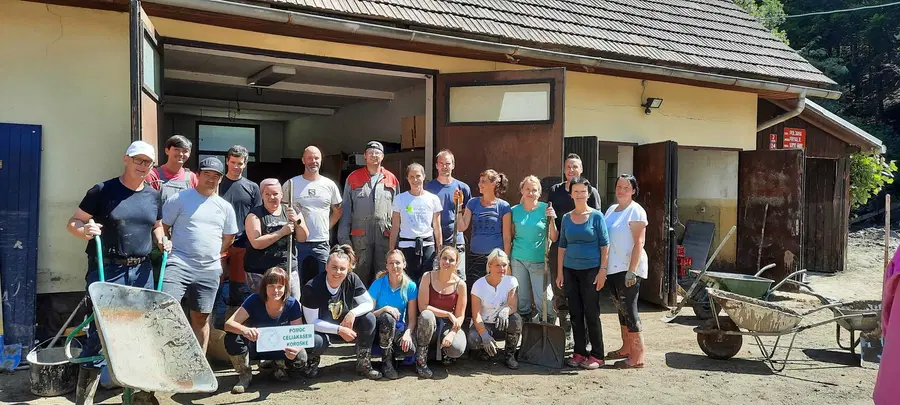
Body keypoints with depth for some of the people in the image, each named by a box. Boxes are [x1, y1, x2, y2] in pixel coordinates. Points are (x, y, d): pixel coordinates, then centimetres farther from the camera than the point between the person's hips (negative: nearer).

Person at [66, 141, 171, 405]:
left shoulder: (153, 196, 11)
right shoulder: (102, 191, -3)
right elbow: (73, 223, 0)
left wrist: (161, 239, 4)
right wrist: (84, 230, -21)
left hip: (141, 271, 5)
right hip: (106, 271, -5)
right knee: (100, 333, -6)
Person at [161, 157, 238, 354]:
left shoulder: (225, 207, 12)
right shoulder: (180, 199, 0)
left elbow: (229, 237, 22)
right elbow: (162, 227, 3)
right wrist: (167, 247, -2)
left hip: (210, 270, 4)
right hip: (179, 264, -4)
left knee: (201, 316, 11)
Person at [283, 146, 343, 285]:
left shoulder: (329, 185, 6)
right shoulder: (290, 184, 0)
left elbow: (338, 210, 16)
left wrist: (327, 227, 8)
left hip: (322, 244, 2)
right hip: (297, 243, -2)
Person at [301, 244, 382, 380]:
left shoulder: (352, 280, -16)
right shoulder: (312, 288, -25)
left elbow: (369, 303, -10)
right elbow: (312, 322, -21)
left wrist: (353, 313, -30)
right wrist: (339, 330, -30)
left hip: (345, 323, 4)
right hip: (321, 328, -4)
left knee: (369, 319, -22)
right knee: (316, 340, -38)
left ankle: (363, 364, -4)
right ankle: (313, 360, 3)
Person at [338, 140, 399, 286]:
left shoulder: (392, 179, 10)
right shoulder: (353, 178, 7)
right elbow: (346, 209, 6)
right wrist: (343, 236, 0)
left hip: (385, 235, 1)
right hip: (360, 235, -1)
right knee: (361, 274, 4)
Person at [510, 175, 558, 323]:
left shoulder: (545, 209, -2)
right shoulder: (515, 210, 5)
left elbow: (554, 238, -2)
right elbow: (510, 236, 11)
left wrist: (552, 219, -16)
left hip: (539, 261, -2)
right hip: (518, 260, 2)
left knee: (543, 300, -5)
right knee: (521, 300, 10)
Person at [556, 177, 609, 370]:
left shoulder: (596, 216, -2)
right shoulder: (566, 218, 9)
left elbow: (605, 245, -4)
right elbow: (562, 245, 12)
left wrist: (602, 270, -11)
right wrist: (560, 272, 8)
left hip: (591, 270, -4)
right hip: (570, 270, 4)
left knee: (591, 313, -1)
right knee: (575, 313, 8)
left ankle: (597, 355, 9)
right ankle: (579, 352, 17)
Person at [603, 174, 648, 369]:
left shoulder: (636, 211, -8)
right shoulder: (611, 210, 15)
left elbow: (638, 243, -14)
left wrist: (632, 271, -20)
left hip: (628, 267, -8)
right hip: (613, 267, 8)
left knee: (629, 309, -8)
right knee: (621, 308, 14)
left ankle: (637, 357, -3)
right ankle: (626, 348, 25)